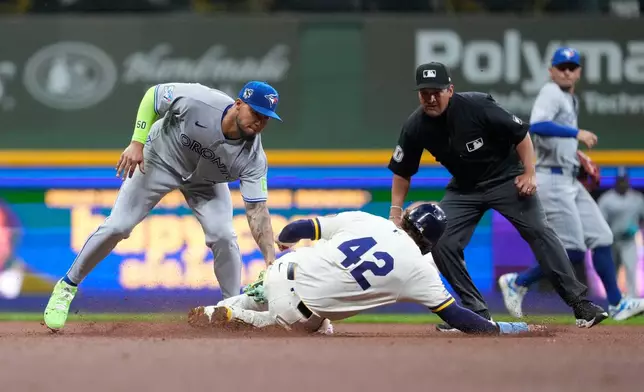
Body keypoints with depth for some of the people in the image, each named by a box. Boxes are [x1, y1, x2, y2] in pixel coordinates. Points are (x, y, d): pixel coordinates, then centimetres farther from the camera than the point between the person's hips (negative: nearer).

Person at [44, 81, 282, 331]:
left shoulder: (253, 157, -31)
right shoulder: (197, 100, -37)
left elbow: (257, 209, -31)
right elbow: (153, 95, -19)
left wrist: (270, 257, -43)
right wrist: (137, 143, -25)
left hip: (206, 181, 2)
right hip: (160, 160, -2)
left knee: (223, 236, -18)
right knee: (116, 227, -8)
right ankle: (67, 286, 12)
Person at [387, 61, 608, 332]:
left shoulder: (477, 106, -25)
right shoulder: (415, 127, -13)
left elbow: (520, 132, -15)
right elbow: (402, 172, 1)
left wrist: (529, 173, -17)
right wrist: (396, 211, -5)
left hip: (506, 178, -4)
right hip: (464, 188, 4)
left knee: (539, 232, -14)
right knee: (442, 244, -11)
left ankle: (579, 302, -13)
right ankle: (476, 311, -1)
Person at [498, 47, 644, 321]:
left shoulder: (570, 99, 17)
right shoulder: (551, 92, -11)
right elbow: (536, 126, -29)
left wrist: (578, 155, 15)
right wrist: (577, 133, -28)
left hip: (570, 182, 10)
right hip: (552, 181, -10)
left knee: (601, 238, 6)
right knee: (573, 251, -10)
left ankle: (616, 304, 10)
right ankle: (517, 283, 5)